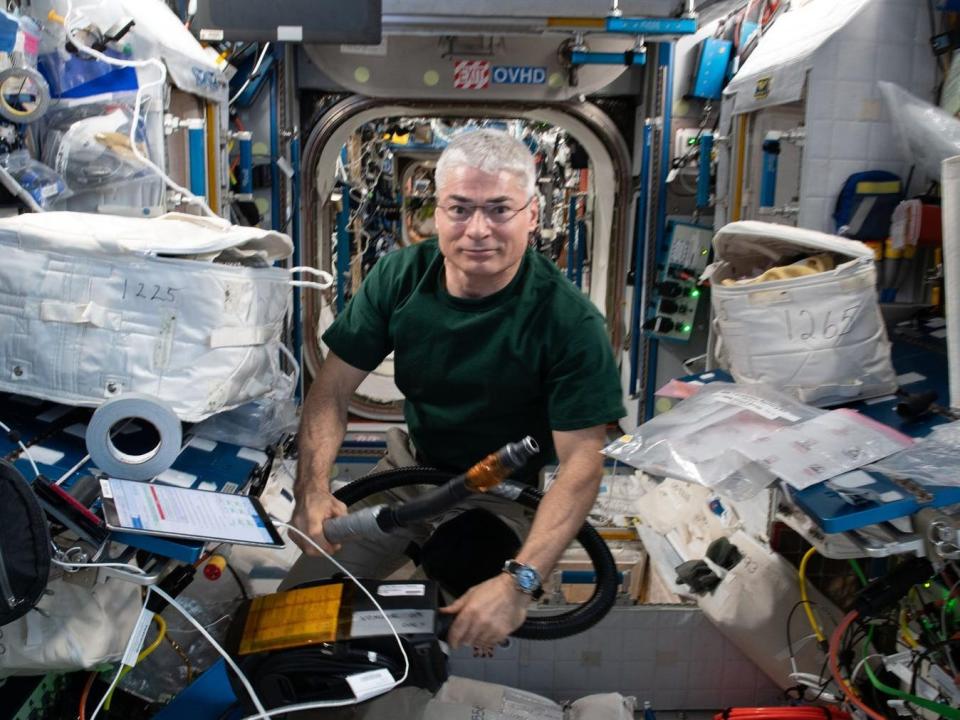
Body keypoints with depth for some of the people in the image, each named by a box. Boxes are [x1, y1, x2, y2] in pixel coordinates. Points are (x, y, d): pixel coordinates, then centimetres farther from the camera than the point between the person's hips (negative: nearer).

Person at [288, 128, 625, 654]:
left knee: (471, 638, -19)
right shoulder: (400, 276, -10)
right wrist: (313, 489, -25)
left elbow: (581, 461, -24)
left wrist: (518, 582, -35)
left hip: (504, 497, -3)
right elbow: (332, 390, -8)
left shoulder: (569, 320, -22)